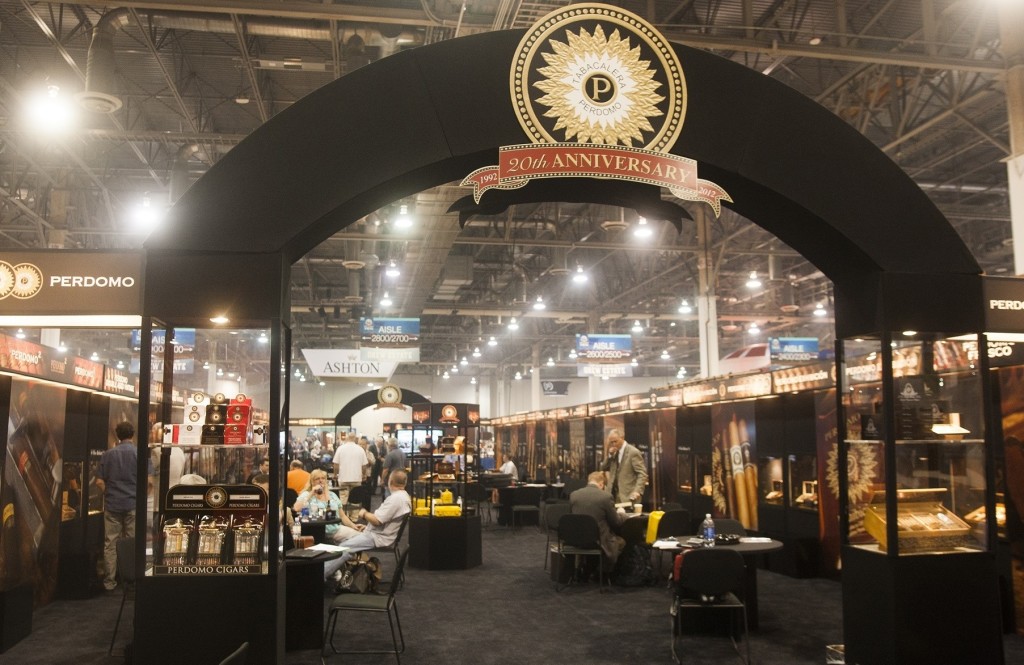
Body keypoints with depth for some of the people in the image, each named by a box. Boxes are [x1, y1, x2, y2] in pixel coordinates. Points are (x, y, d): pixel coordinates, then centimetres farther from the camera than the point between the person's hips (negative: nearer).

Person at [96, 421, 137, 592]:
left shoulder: (108, 454, 3)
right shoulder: (138, 453, -3)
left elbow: (100, 482, 2)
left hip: (112, 504, 1)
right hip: (133, 504, -1)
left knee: (110, 543, 6)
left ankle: (110, 581, 9)